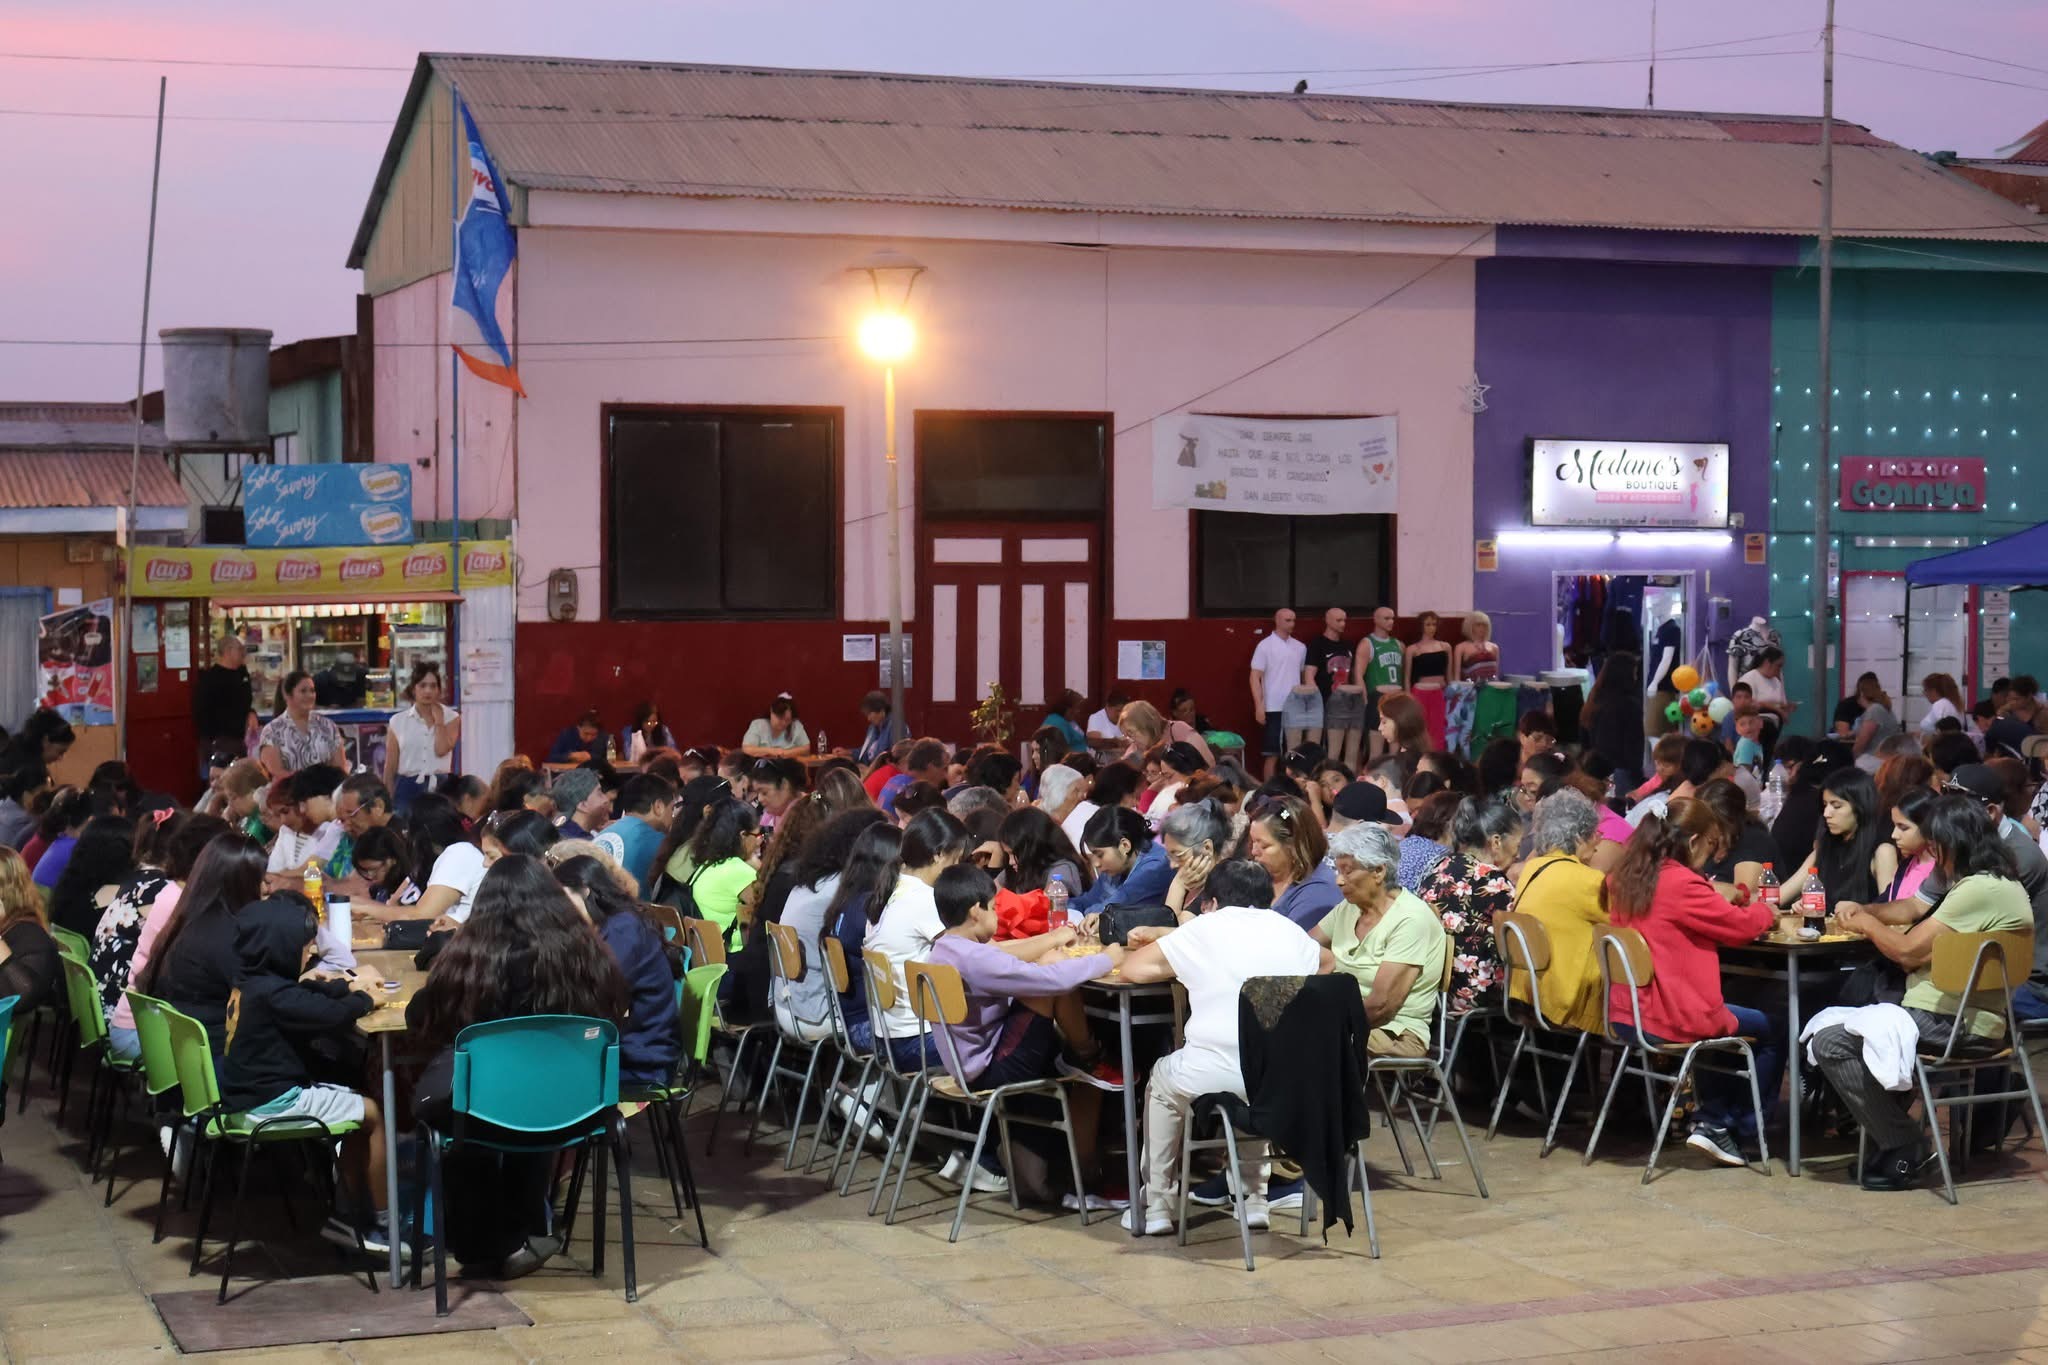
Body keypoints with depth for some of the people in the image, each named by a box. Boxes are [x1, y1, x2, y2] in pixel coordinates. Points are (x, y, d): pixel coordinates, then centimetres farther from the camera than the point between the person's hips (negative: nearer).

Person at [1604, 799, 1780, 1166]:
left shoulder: (1625, 878, 7)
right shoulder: (1681, 883, -19)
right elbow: (1738, 924, -9)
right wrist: (1764, 911, 12)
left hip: (1625, 1015, 9)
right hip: (1671, 1021, -9)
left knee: (1723, 1022, 34)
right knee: (1773, 1030, 11)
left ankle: (1712, 1120, 30)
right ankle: (1740, 1130, 19)